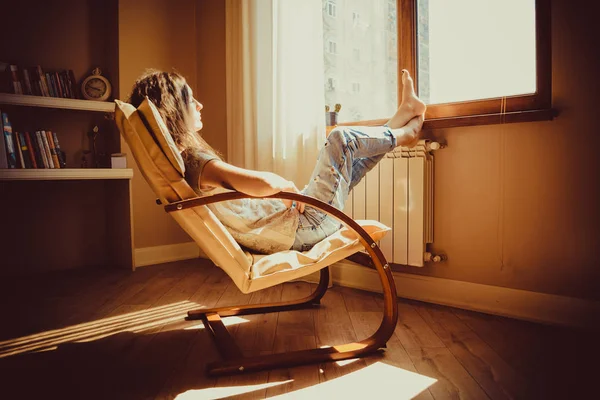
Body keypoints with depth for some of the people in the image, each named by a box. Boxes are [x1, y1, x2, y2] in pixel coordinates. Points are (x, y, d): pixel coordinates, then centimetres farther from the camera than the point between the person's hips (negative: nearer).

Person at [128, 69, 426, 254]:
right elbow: (263, 183, -41)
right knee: (341, 138, -1)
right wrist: (287, 185, -19)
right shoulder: (196, 162, -27)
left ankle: (404, 115, 40)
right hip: (300, 228, -9)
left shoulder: (176, 161, 3)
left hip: (288, 229, 9)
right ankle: (404, 133, 28)